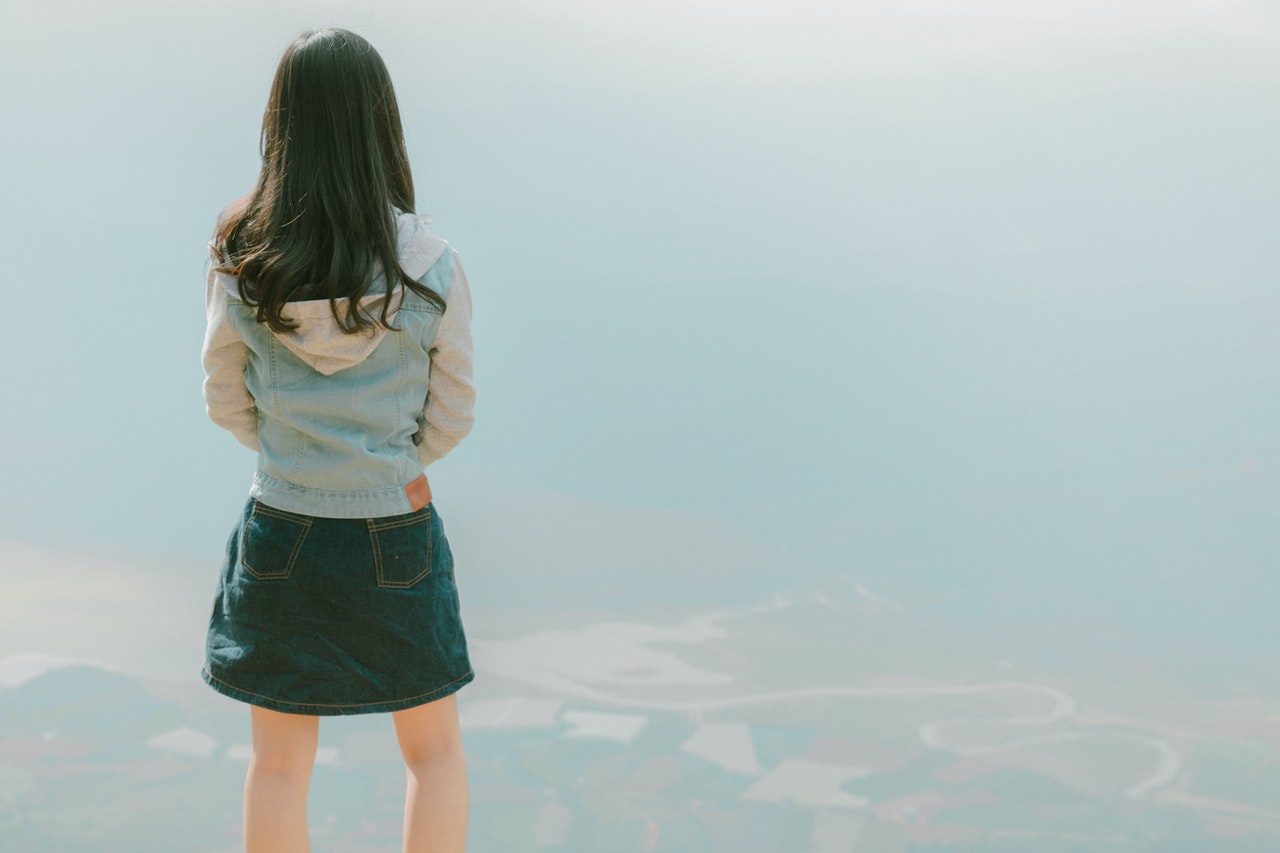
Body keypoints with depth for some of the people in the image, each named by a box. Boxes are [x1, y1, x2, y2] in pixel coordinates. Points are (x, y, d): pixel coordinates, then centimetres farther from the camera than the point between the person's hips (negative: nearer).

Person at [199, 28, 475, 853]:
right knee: (434, 746, 18)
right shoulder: (432, 267, -16)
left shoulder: (239, 258, -12)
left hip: (281, 533, 1)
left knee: (280, 761, 14)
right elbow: (451, 416, -5)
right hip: (395, 536, -1)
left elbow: (230, 405, -1)